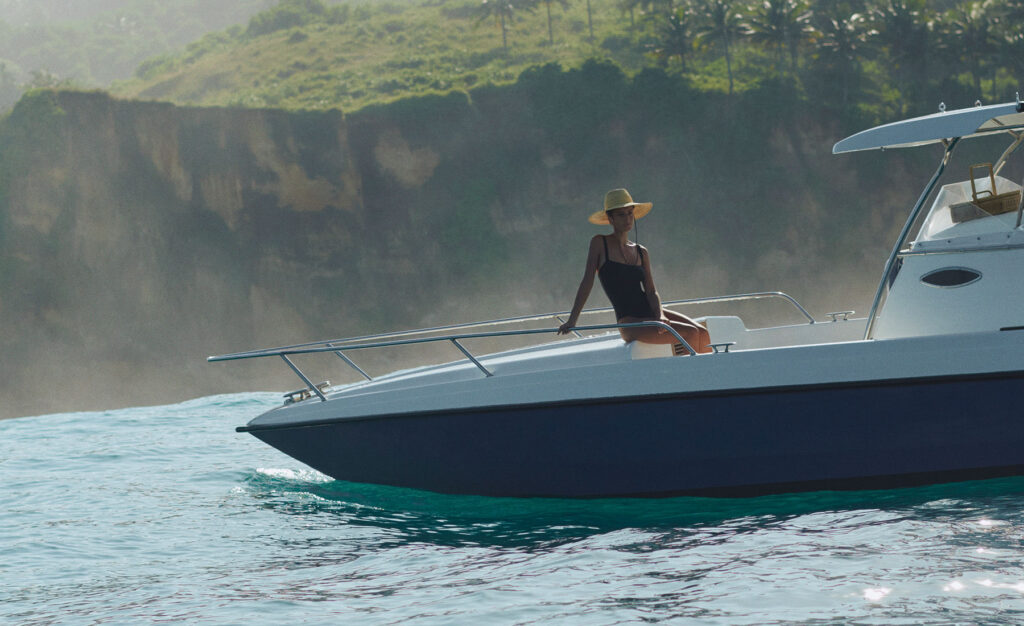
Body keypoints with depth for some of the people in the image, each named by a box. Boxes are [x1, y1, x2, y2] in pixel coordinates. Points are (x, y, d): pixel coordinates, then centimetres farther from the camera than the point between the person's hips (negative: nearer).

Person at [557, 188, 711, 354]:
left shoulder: (641, 252, 13)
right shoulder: (600, 244, 1)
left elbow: (651, 291, 7)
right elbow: (587, 281, -3)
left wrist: (660, 315, -13)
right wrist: (572, 320, -8)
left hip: (652, 313, 5)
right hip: (630, 324, -5)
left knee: (702, 333, -14)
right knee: (691, 334, -23)